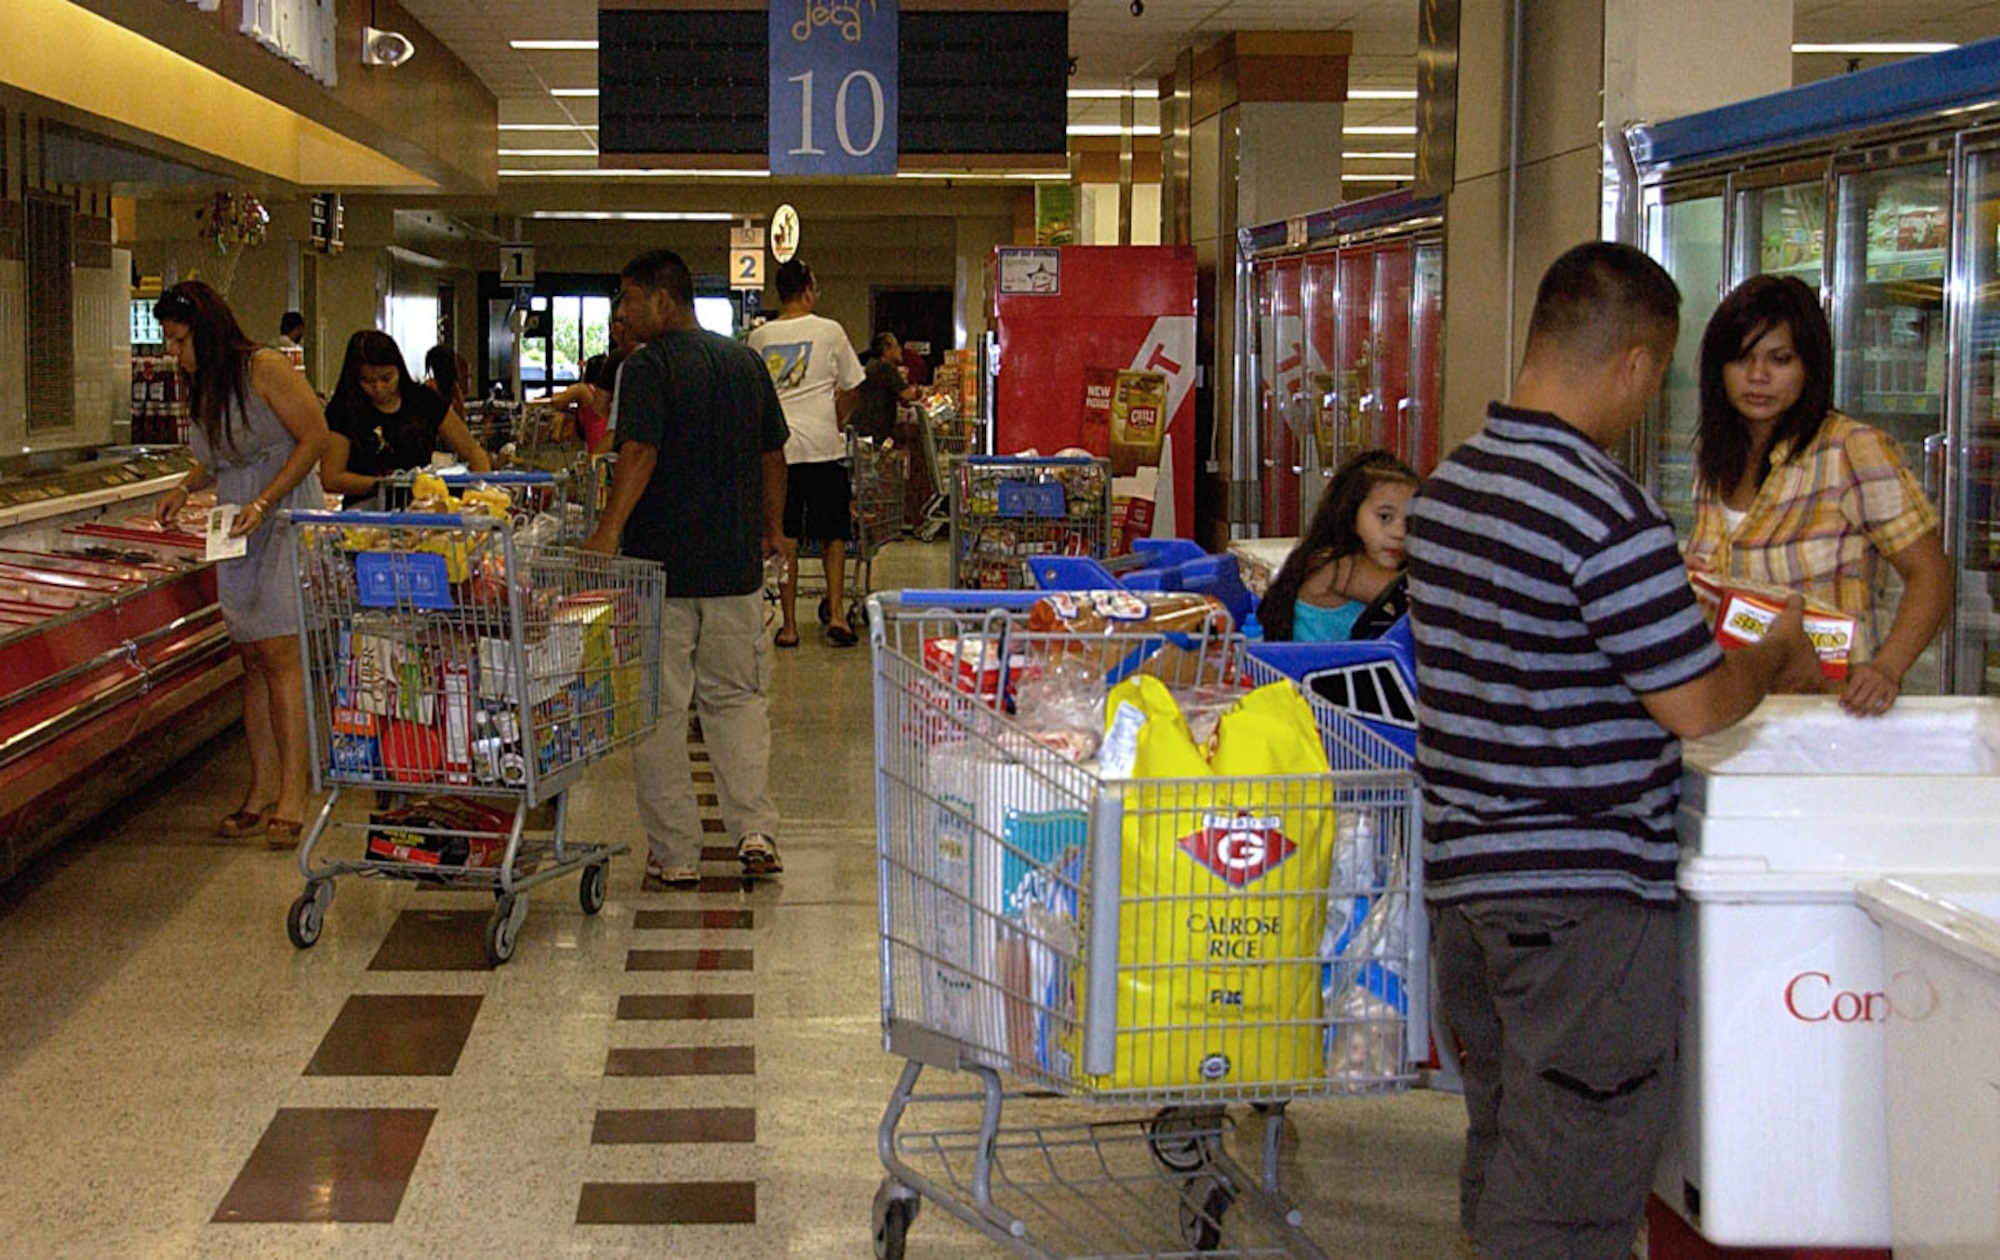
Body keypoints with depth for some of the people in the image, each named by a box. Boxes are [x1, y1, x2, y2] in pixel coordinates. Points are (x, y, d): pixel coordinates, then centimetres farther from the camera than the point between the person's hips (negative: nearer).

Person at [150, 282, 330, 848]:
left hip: (286, 519, -8)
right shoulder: (201, 384, 12)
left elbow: (315, 437, -13)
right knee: (253, 660, 7)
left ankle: (292, 795, -12)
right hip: (238, 531, 8)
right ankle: (262, 788, 11)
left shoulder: (264, 370, -12)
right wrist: (185, 488, 6)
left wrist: (264, 503, -18)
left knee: (279, 654, -13)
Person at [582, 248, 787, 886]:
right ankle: (755, 829, 3)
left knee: (659, 709, 3)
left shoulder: (648, 367, -10)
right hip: (736, 564, 5)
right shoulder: (747, 363, 9)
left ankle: (675, 853, 6)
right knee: (737, 697, 16)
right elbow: (773, 456, 15)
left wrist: (610, 529, -32)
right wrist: (772, 528, 27)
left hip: (661, 565, -5)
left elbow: (640, 453, -24)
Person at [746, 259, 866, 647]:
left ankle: (789, 625, 6)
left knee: (785, 539, 6)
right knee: (832, 535, 10)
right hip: (822, 446, -2)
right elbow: (849, 389, 5)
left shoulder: (759, 337, 5)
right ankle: (836, 613, 0)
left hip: (776, 448, 2)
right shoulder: (829, 331, -1)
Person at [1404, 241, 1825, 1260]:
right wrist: (1778, 658, 5)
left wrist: (1694, 633, 21)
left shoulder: (1443, 488, 8)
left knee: (1503, 1158, 19)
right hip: (1581, 890, -9)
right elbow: (1696, 707, -15)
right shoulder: (1605, 511, -20)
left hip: (1466, 871, 9)